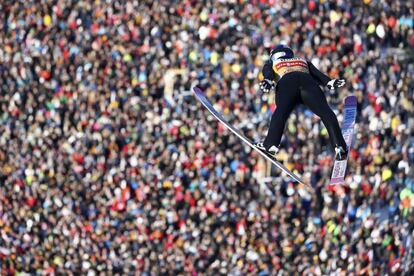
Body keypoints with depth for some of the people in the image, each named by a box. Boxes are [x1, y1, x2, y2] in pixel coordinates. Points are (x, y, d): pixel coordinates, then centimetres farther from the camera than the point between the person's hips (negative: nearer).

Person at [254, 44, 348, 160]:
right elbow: (316, 73, 26)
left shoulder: (271, 63, 39)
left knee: (281, 112, -19)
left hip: (286, 82, -1)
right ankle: (339, 145, -27)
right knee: (325, 111, -12)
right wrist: (329, 82, 11)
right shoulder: (303, 61, 44)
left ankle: (271, 144, -38)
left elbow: (267, 73, 15)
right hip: (307, 80, 1)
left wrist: (267, 81, -5)